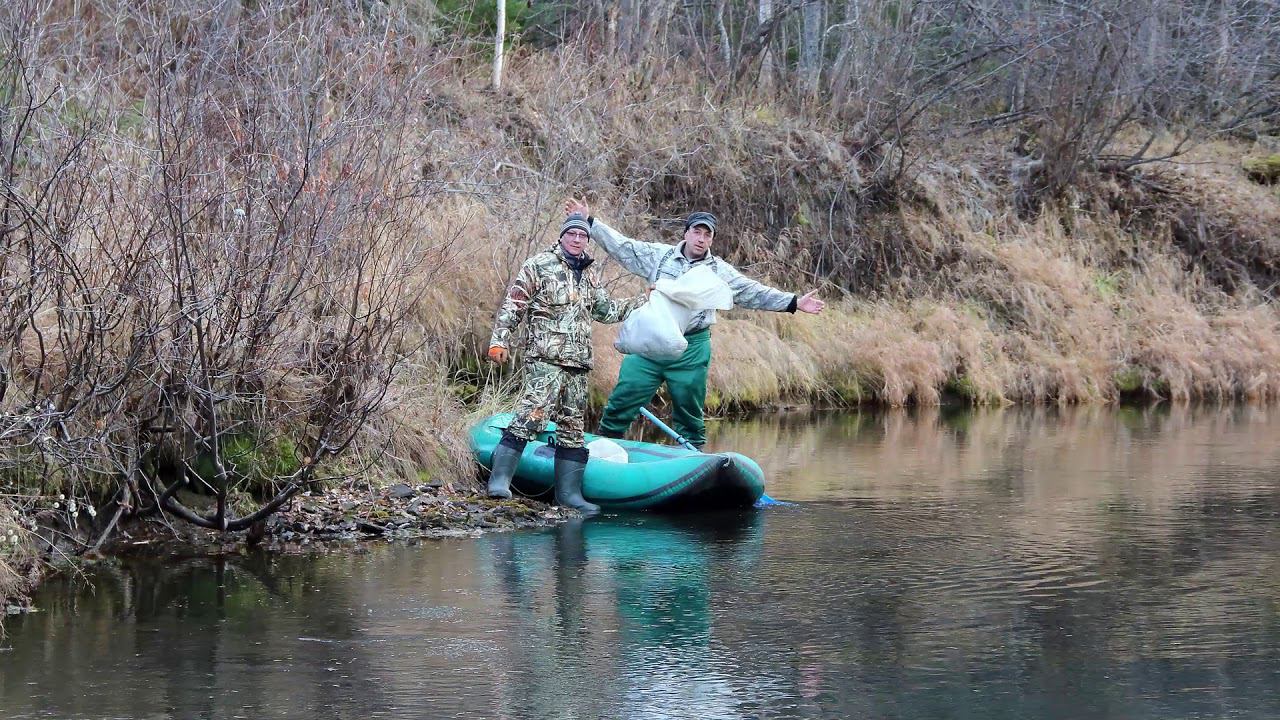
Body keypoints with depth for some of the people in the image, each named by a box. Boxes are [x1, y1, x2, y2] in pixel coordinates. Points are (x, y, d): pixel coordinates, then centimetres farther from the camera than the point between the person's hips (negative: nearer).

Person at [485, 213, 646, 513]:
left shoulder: (588, 279, 21)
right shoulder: (539, 266, -1)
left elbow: (608, 310, 34)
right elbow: (512, 305, -6)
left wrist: (644, 302, 30)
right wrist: (499, 340, -14)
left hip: (578, 364, 8)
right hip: (545, 359, -8)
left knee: (573, 427, 9)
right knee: (530, 417, -20)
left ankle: (568, 491, 14)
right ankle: (499, 479, -19)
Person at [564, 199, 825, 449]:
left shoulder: (721, 272, 7)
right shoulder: (659, 255, 6)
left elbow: (755, 293, 7)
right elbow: (620, 246, 5)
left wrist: (794, 303, -1)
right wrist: (589, 221, -2)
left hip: (691, 350, 0)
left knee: (689, 413, 7)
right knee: (623, 399, -3)